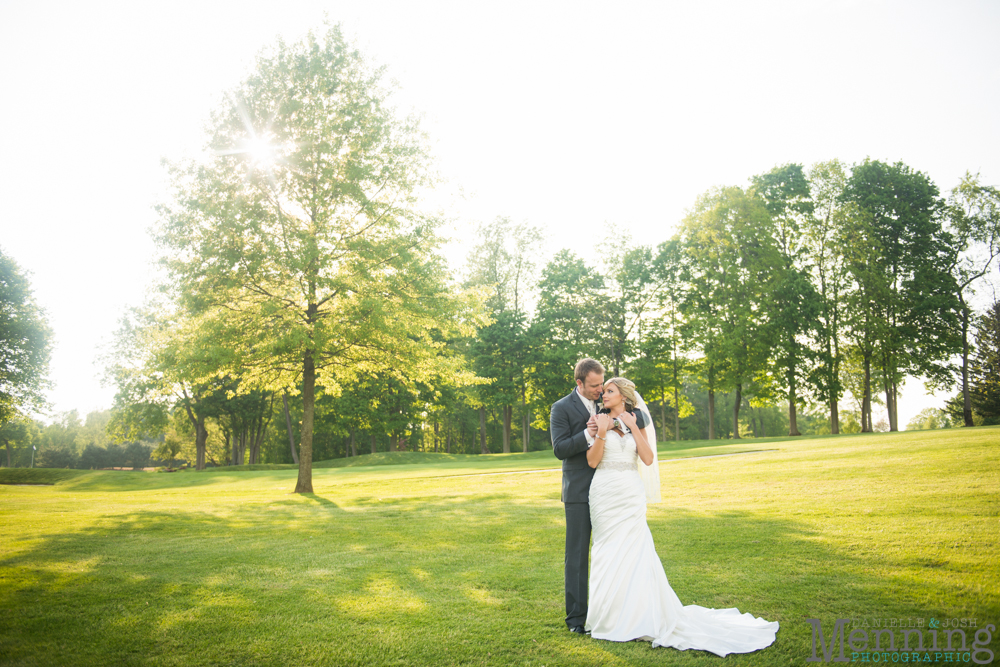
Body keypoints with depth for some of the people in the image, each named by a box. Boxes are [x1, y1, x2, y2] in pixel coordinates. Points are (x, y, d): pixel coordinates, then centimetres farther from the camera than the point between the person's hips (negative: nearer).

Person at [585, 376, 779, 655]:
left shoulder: (635, 422, 8)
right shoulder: (599, 421, 4)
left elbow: (647, 459, -4)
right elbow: (592, 461, -5)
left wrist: (633, 426, -8)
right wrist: (601, 432, -17)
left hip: (630, 494, 0)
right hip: (604, 494, 0)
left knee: (633, 551, -1)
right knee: (609, 553, 5)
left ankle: (640, 614, 11)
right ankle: (610, 615, 17)